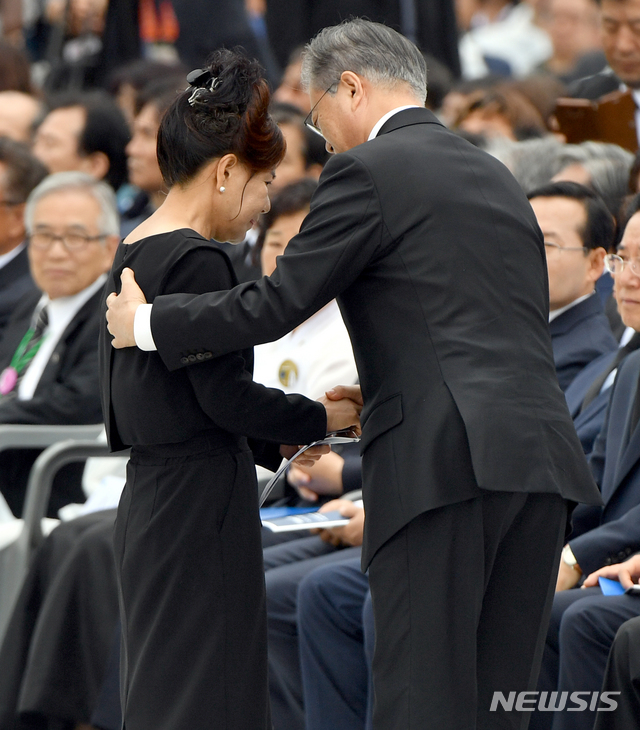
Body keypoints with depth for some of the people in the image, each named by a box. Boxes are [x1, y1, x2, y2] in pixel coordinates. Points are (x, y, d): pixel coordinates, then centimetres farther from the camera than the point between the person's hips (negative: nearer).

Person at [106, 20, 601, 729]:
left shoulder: (368, 171, -1)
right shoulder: (495, 176, 24)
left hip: (445, 459, -7)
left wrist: (148, 321, 11)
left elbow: (276, 304, -3)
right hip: (542, 455, 7)